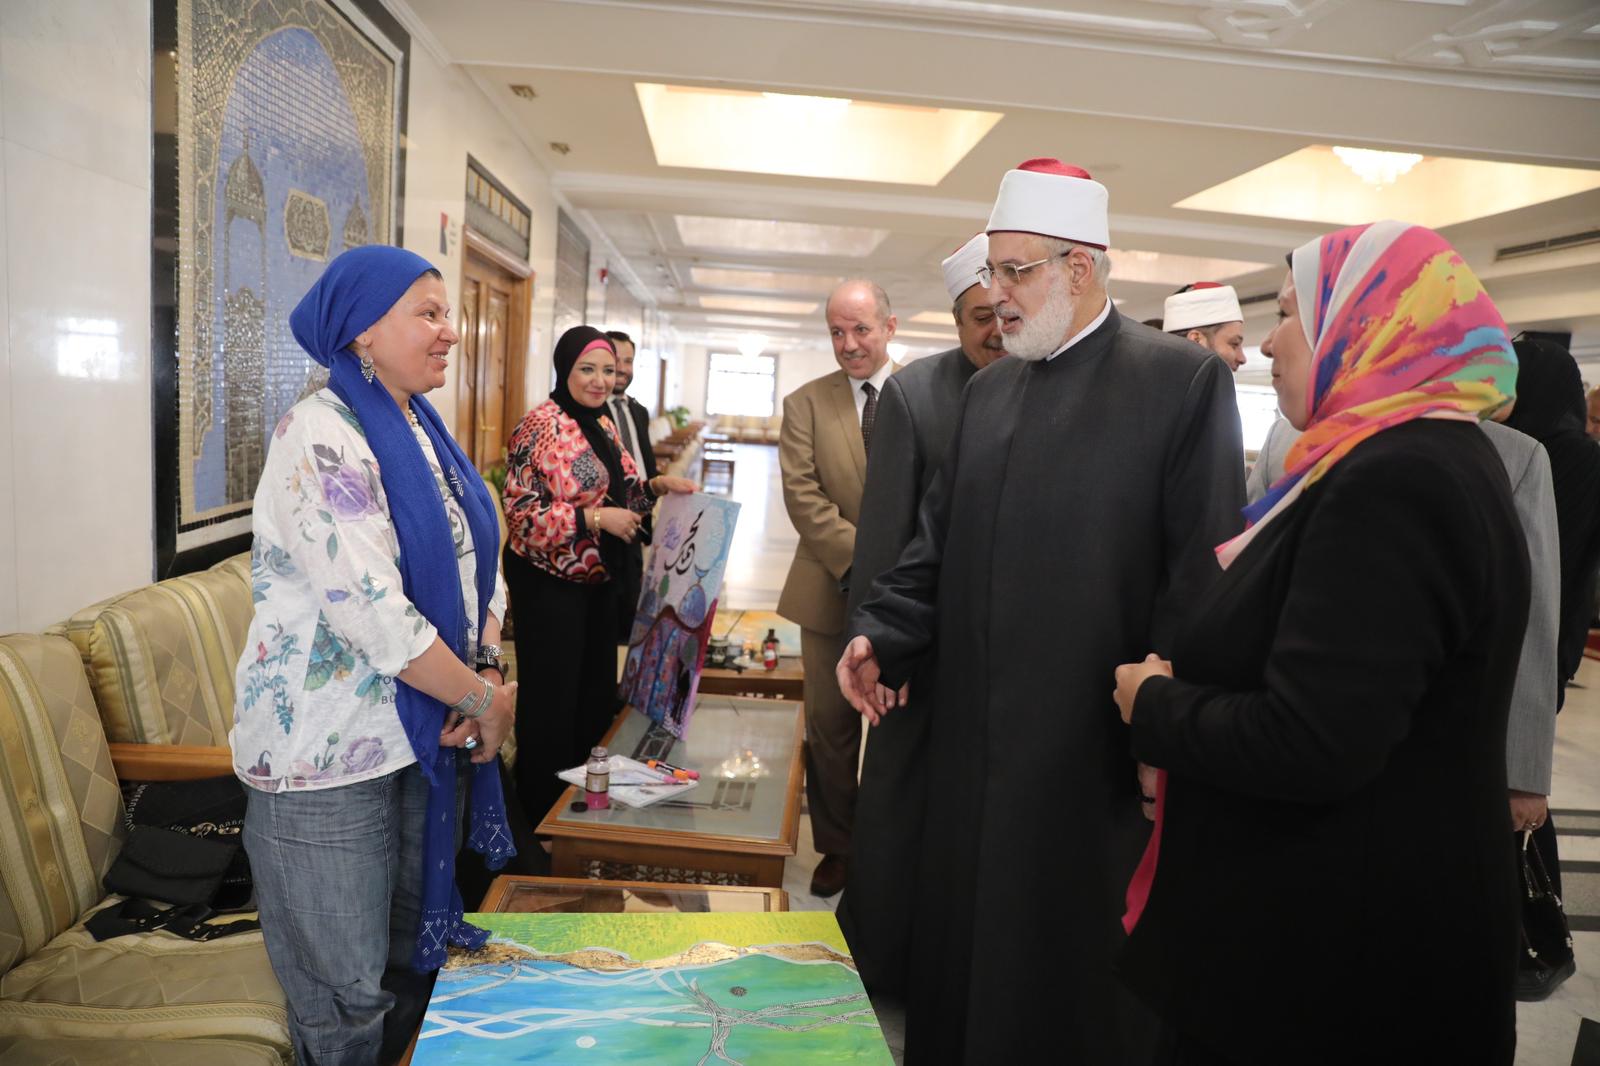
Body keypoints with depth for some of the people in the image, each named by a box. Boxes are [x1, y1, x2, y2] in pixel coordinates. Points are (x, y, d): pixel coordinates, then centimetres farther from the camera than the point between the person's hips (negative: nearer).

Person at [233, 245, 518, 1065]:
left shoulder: (423, 431, 9)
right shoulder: (320, 434, -17)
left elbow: (480, 567, 10)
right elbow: (371, 611, -24)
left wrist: (486, 673, -7)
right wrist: (483, 700, -15)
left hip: (421, 731, 8)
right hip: (330, 750, -7)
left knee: (417, 958, 20)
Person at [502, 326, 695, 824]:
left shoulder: (603, 426, 9)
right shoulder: (541, 426, -15)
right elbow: (521, 512, -20)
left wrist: (657, 486, 0)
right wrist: (595, 518, -25)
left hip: (599, 582, 8)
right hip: (549, 584, -8)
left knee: (597, 691, 17)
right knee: (551, 700, 3)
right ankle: (541, 812, 20)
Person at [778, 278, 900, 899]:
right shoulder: (806, 403, 2)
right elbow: (803, 495, -7)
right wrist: (862, 559, -16)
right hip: (833, 591, 1)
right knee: (831, 728, 11)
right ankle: (836, 847, 30)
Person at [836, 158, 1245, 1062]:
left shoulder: (1184, 380, -7)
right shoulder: (988, 391, 12)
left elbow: (1205, 571, -12)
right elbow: (941, 540, 12)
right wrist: (882, 635, -1)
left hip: (1095, 749, -5)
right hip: (976, 737, 6)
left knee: (1078, 976, 10)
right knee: (961, 951, 18)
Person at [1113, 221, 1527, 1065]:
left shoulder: (1392, 482, -25)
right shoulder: (1430, 459, 8)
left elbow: (1307, 745, -30)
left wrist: (1153, 705, -14)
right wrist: (1186, 682, 5)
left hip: (1339, 944, -9)